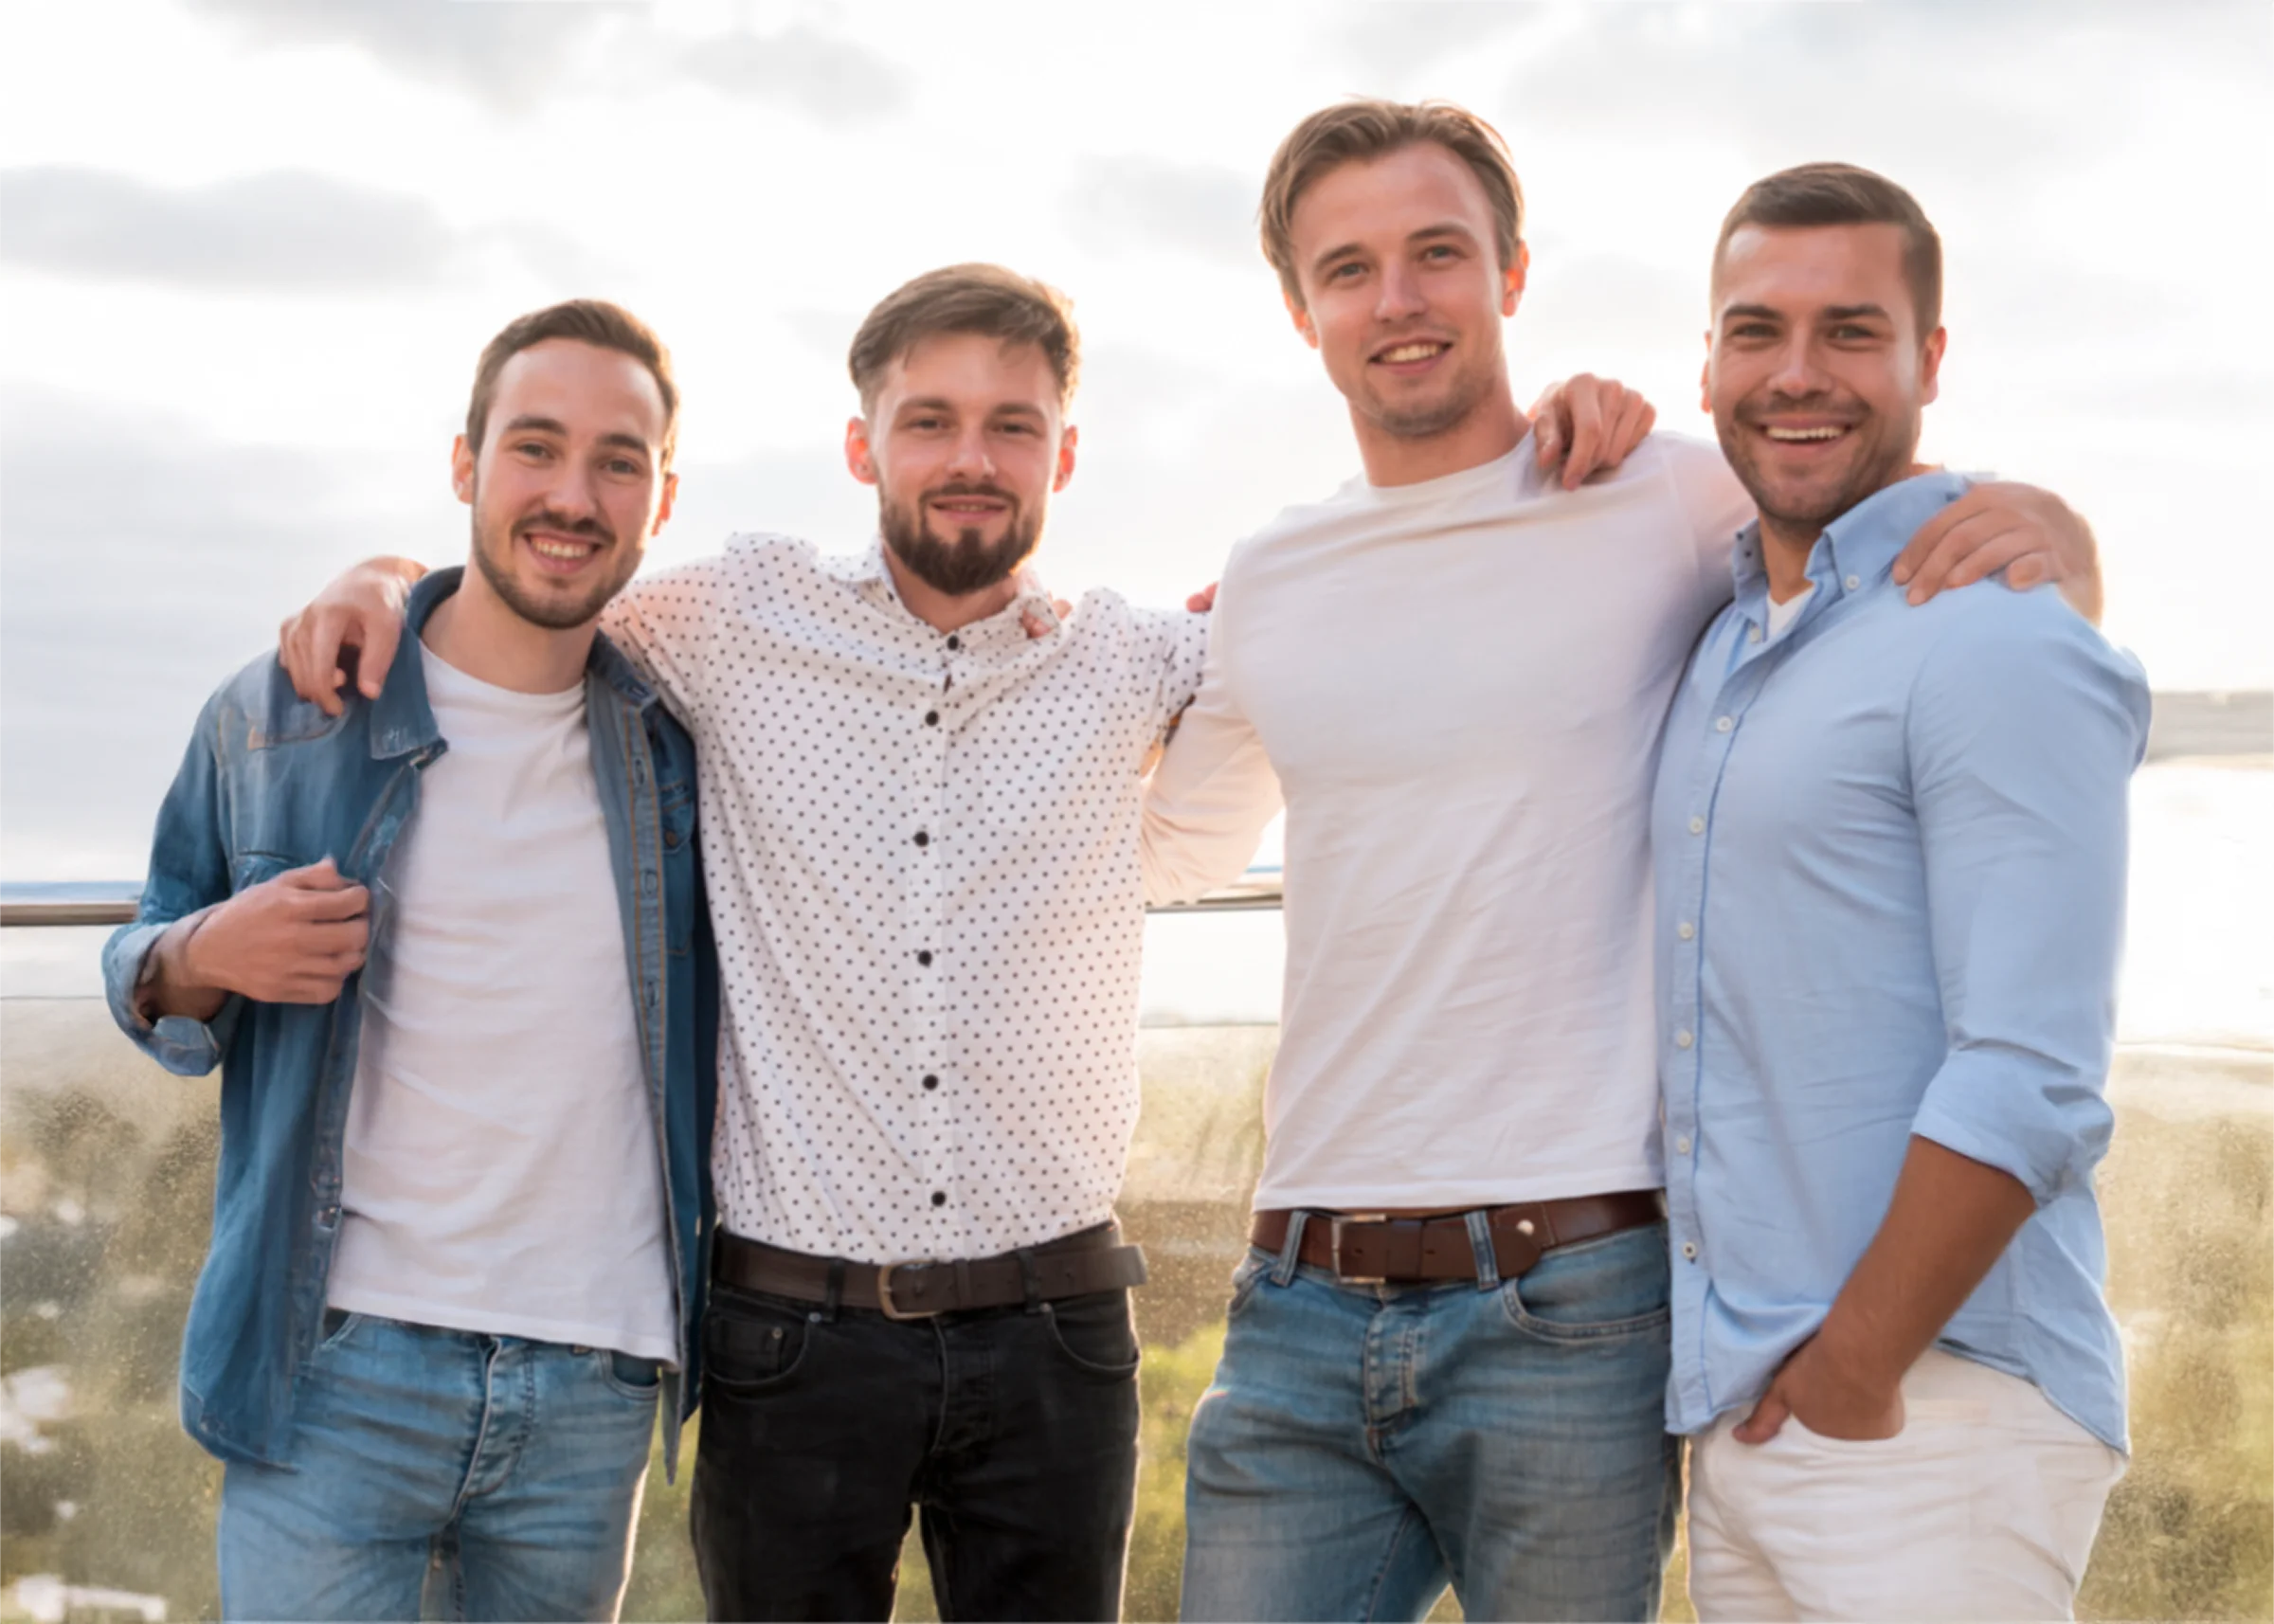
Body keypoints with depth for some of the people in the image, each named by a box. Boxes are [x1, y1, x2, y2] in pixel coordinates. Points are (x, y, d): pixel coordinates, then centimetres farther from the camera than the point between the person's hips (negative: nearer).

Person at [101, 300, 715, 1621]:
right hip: (338, 1372, -2)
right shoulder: (274, 723, 1)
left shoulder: (684, 739, 5)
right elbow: (144, 969, 11)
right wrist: (204, 958, -11)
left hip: (599, 1391, 2)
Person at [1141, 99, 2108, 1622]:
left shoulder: (1675, 498, -2)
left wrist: (2046, 538, -14)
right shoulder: (1269, 584, 12)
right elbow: (1177, 848, 28)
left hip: (1573, 1307, -3)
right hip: (1301, 1309, 4)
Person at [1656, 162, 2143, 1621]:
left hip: (1933, 1418, -7)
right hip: (1736, 1407, 8)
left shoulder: (2001, 648, -14)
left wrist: (1852, 1378, -15)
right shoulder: (1718, 642, 11)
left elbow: (2029, 1091, -19)